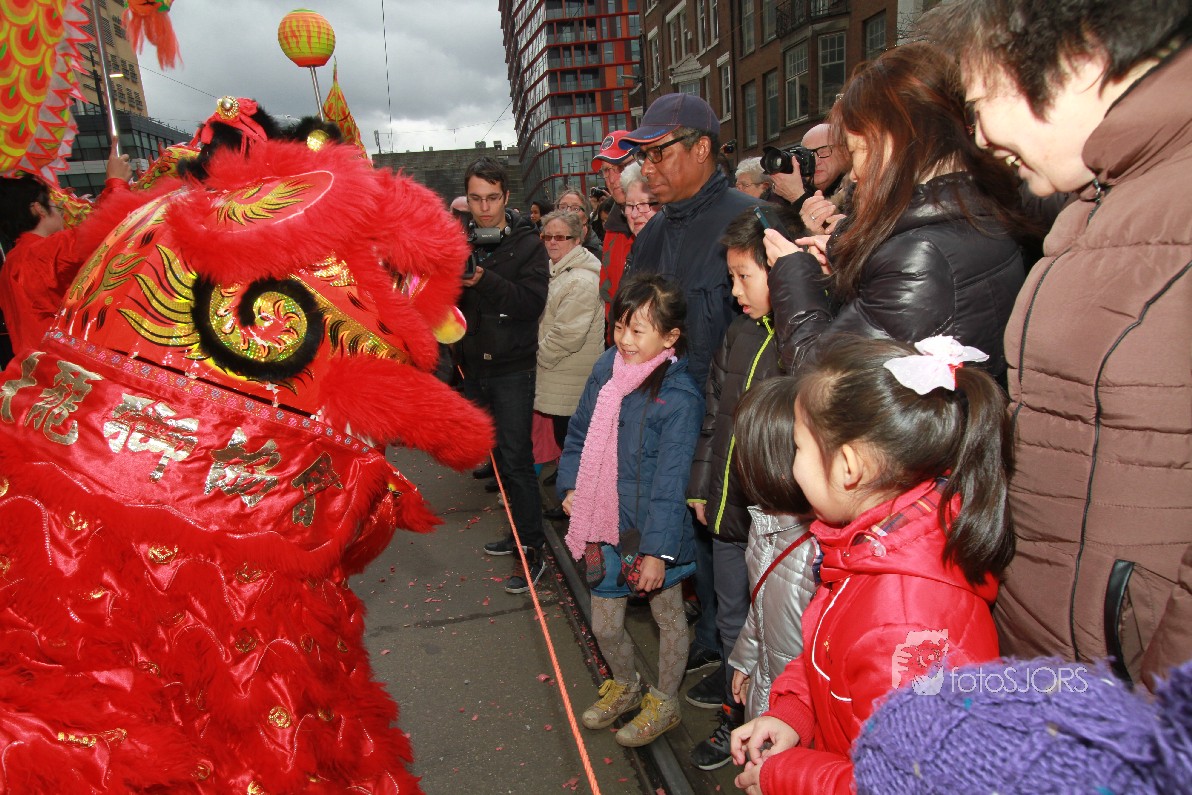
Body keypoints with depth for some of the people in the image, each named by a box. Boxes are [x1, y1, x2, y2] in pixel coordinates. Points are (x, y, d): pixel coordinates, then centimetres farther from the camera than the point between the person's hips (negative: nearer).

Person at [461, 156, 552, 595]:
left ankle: (532, 550, 2)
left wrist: (485, 281, -27)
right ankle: (519, 532, 29)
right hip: (474, 366, 6)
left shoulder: (527, 244, -6)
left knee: (516, 458, -7)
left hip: (512, 367, -6)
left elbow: (532, 301, -19)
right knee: (499, 455, 14)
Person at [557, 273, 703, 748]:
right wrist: (570, 485, 7)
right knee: (604, 626, 18)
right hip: (605, 525, 6)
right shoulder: (607, 367, -2)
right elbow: (580, 431, 11)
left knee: (668, 618, 19)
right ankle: (625, 687, 48)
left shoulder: (679, 397, -21)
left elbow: (669, 481, -20)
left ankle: (663, 703, 42)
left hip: (652, 532, -5)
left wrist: (657, 549, -19)